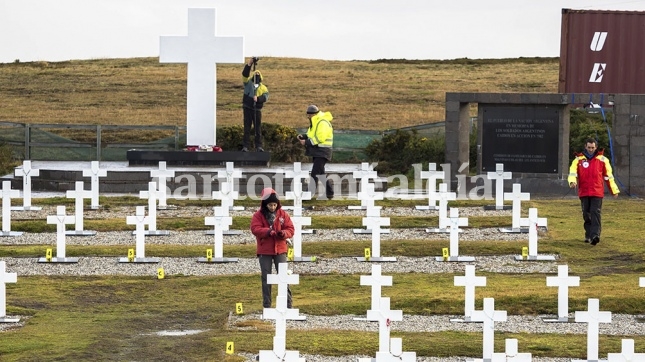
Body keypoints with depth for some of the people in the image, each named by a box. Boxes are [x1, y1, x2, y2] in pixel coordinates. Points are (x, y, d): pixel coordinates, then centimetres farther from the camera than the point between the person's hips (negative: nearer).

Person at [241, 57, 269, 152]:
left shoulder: (263, 87, 11)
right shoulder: (248, 83, 9)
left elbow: (266, 96, -6)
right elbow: (245, 73, -8)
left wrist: (258, 98, -24)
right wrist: (249, 64, -21)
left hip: (257, 109, 1)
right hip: (247, 108, -1)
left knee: (258, 129, 2)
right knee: (247, 128, -1)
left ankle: (259, 146, 5)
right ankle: (246, 146, -2)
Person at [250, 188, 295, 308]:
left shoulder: (283, 214, 3)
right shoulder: (258, 215, -3)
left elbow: (290, 229, 1)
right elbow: (255, 229, -16)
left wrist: (283, 233, -21)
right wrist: (268, 231, -31)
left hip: (280, 250, 1)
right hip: (264, 251, -1)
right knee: (266, 278, 5)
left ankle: (288, 304, 1)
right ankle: (266, 305, 11)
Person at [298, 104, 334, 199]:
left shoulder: (323, 123, -17)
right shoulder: (314, 122, 16)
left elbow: (320, 138, -25)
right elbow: (311, 134, 21)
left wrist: (306, 142, -22)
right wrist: (303, 136, 0)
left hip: (322, 151, -11)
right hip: (316, 152, 11)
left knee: (315, 173, -14)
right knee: (321, 173, 15)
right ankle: (329, 194, 23)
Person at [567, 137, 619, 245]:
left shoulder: (602, 160, 6)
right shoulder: (578, 159, 6)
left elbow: (608, 176, 11)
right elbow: (573, 172, -5)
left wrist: (614, 191, 12)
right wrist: (572, 181, -28)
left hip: (597, 192, -2)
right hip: (584, 192, 2)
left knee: (595, 213, -13)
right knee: (586, 215, 7)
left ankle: (595, 235, -21)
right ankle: (588, 235, 19)